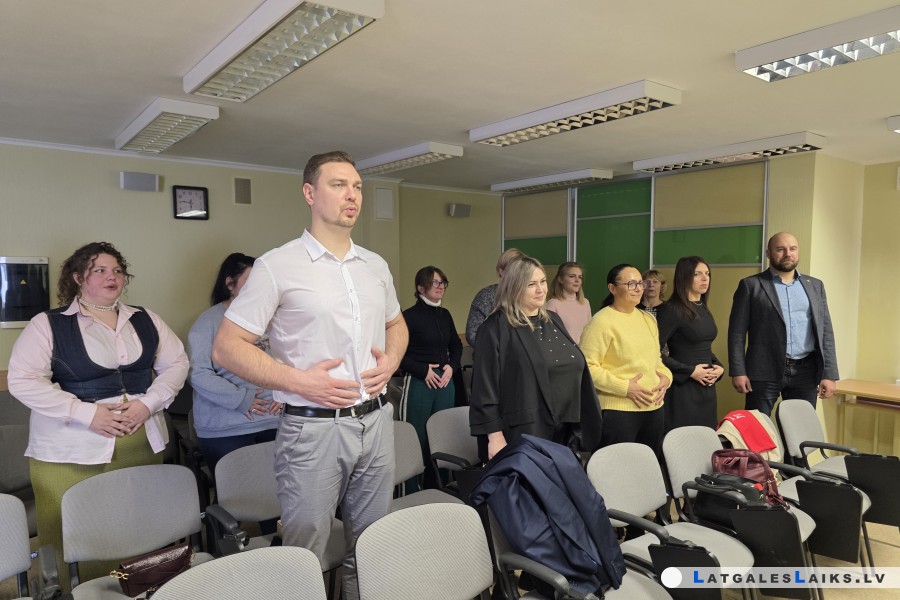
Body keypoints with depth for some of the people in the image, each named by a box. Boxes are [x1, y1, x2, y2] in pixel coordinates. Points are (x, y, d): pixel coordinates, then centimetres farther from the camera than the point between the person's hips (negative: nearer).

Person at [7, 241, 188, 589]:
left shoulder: (145, 320, 10)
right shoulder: (48, 324, 0)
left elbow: (176, 364, 9)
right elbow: (23, 380, -8)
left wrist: (148, 403, -7)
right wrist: (87, 413, -16)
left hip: (142, 445, 3)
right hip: (71, 452, -3)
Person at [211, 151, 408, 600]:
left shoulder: (375, 265, 9)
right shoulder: (277, 266, -8)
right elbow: (226, 347, -8)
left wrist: (391, 360, 2)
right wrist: (299, 382, -18)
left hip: (376, 422, 5)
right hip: (313, 427, -5)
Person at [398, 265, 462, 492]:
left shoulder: (445, 315, 10)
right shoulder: (410, 316, -9)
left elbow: (456, 345, 20)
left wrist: (452, 366, 3)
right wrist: (423, 370, -13)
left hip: (445, 382, 6)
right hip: (418, 383, -6)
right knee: (416, 439, 0)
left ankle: (435, 489, 29)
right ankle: (411, 493, 14)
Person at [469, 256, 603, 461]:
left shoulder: (553, 320, 11)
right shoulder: (497, 327, -11)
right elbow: (486, 384, -15)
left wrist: (578, 425, 17)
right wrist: (495, 436, -18)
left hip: (564, 431, 7)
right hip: (525, 433, -7)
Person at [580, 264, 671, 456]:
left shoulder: (648, 319, 13)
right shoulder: (602, 321, -12)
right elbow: (588, 367, -17)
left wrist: (666, 376, 3)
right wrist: (625, 387, -19)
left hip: (654, 408, 7)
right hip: (618, 411, -7)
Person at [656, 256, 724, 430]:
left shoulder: (704, 310, 12)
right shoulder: (671, 310, -12)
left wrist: (719, 367, 3)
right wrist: (690, 371, -16)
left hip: (707, 387, 8)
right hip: (683, 387, -8)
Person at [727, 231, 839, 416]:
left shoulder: (815, 286, 13)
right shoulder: (751, 285, 1)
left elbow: (825, 332, 11)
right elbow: (737, 332, -2)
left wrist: (829, 374, 3)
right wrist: (738, 371, -9)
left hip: (805, 372, 4)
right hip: (764, 372, -3)